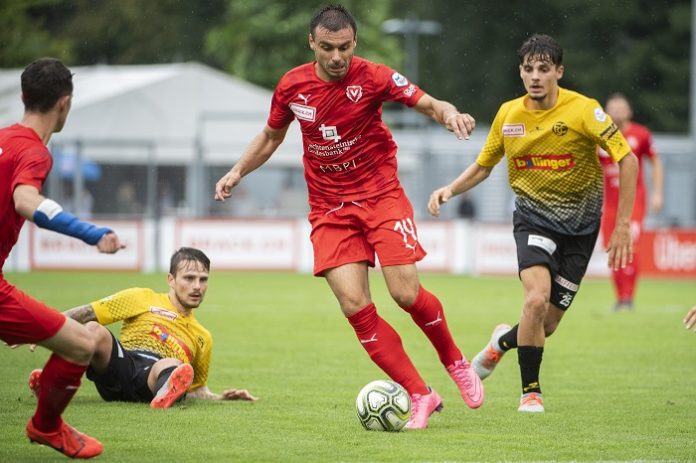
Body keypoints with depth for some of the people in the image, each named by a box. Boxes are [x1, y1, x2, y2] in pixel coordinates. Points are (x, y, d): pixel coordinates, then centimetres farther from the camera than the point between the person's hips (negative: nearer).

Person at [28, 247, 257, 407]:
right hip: (121, 364, 0)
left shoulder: (202, 338, 31)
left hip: (149, 387, 0)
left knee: (182, 369, -39)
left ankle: (166, 394, -72)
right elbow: (88, 313, 14)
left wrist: (220, 397, 15)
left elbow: (195, 388, 38)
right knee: (94, 330, -33)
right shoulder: (143, 299, 20)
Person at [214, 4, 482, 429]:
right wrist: (238, 171, 9)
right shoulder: (292, 87, -1)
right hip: (330, 209, 2)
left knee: (406, 293, -13)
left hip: (381, 195, -2)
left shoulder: (372, 77, -11)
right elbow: (272, 135, 17)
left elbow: (426, 103, -14)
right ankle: (420, 396, -3)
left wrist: (448, 113, -36)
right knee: (355, 306, -12)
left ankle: (456, 362, 18)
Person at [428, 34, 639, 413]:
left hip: (579, 223, -1)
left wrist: (622, 225, -16)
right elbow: (484, 165, 13)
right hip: (533, 215, 1)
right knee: (536, 298, -26)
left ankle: (504, 341, 36)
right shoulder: (507, 115, -3)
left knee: (547, 324, -1)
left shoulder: (584, 110, -15)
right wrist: (451, 189, -6)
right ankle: (530, 391, -7)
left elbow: (627, 160, -13)